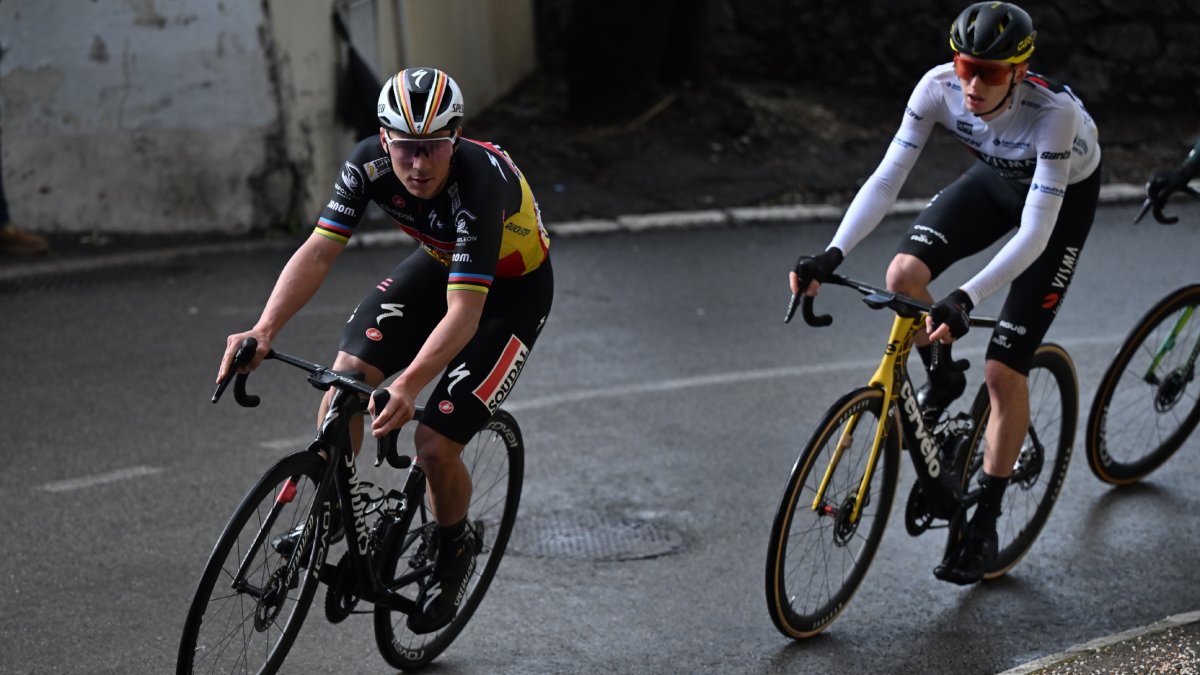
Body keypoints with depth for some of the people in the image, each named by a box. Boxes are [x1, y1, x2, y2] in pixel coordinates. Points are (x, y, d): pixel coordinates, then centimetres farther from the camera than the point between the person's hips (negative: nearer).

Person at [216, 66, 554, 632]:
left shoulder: (479, 185, -39)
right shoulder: (370, 163, -23)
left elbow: (465, 311, -44)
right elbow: (318, 251, -25)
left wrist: (408, 386, -58)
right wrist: (264, 331, -41)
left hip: (511, 288, -5)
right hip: (440, 262, 5)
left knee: (435, 446, -14)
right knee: (348, 373, -17)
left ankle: (455, 551, 17)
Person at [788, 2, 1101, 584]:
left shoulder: (1052, 111, -40)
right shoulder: (939, 87, -28)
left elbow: (1035, 233, -43)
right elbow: (886, 179, -28)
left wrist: (965, 301, -54)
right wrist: (831, 255, -41)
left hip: (1065, 194, -4)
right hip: (996, 176, 4)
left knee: (1004, 371, -10)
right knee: (904, 274, -22)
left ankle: (983, 526, 5)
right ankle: (941, 380, 11)